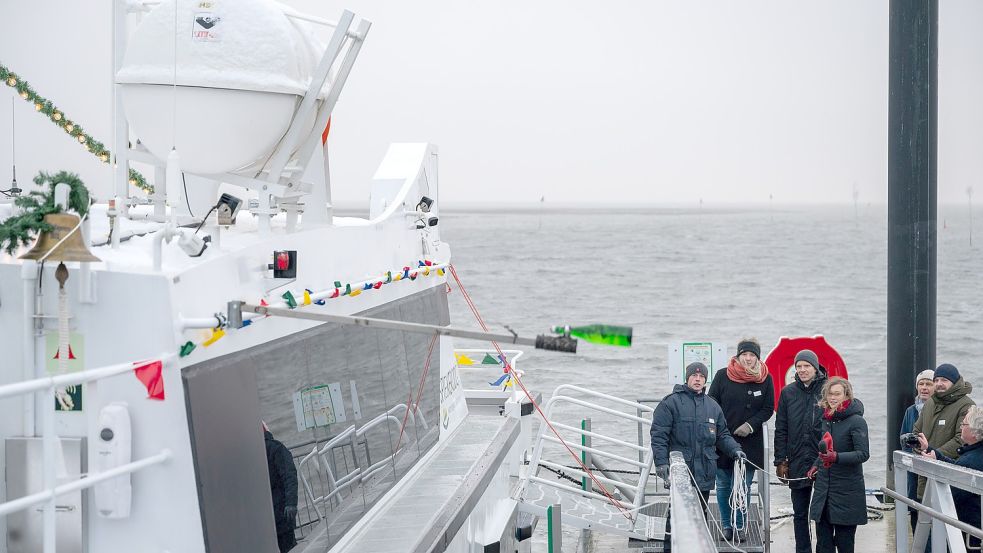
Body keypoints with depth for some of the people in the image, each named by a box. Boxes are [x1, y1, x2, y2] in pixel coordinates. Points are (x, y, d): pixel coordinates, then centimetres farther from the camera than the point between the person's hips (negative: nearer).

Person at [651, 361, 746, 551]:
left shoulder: (712, 406, 14)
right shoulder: (672, 402, -3)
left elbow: (723, 435, 21)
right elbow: (659, 435, -7)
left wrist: (734, 450, 4)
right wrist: (661, 461, -15)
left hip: (705, 472, 5)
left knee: (701, 512, 12)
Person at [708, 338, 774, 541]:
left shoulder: (765, 379, 1)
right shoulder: (722, 376, -2)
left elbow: (768, 409, 5)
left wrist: (751, 425, -9)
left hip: (749, 441, 0)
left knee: (742, 487, -1)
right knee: (723, 485, 7)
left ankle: (739, 526, 10)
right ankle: (726, 525, 20)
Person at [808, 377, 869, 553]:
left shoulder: (856, 421, -10)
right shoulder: (826, 419, 11)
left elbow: (863, 454, -18)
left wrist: (836, 457, -28)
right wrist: (817, 465, 14)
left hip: (847, 491, -6)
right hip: (823, 488, 6)